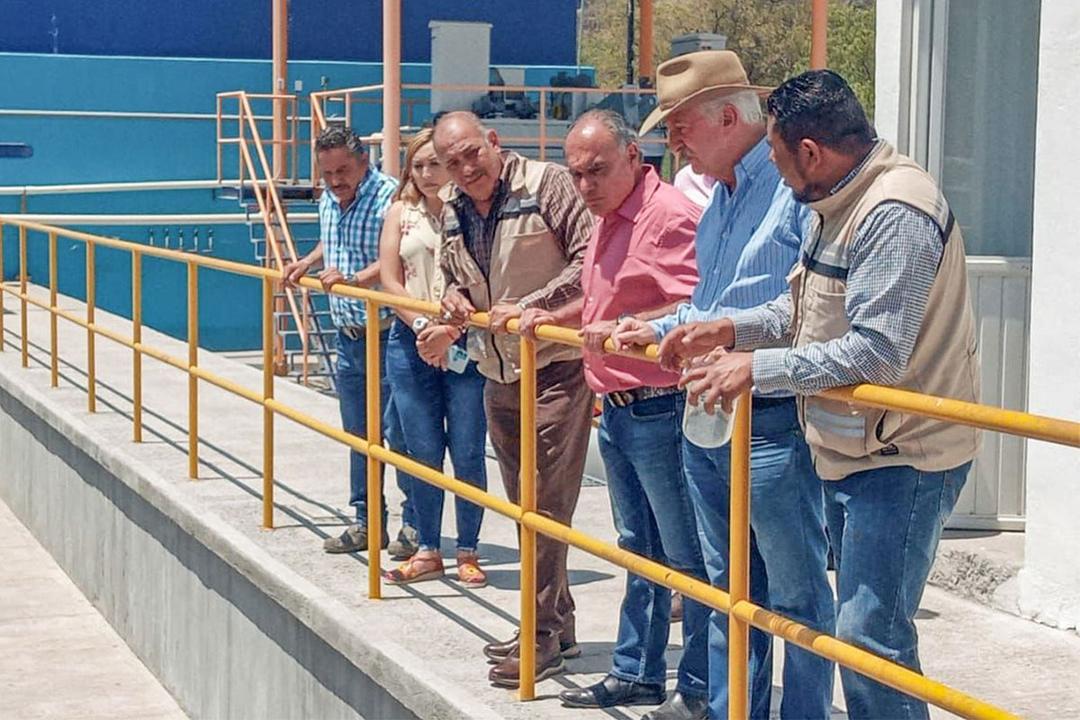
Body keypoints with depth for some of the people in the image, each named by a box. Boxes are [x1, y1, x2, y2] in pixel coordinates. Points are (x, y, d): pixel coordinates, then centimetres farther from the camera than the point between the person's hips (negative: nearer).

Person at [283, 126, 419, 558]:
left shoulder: (389, 196, -16)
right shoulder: (328, 201, 11)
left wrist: (356, 278, -37)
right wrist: (307, 263, 16)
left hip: (387, 336, -8)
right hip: (348, 337, 9)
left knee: (398, 431, -5)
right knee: (358, 434, 13)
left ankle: (416, 523, 6)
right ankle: (367, 523, 23)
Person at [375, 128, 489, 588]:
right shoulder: (400, 214, 9)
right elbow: (389, 281, 4)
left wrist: (450, 332, -17)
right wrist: (421, 325, -10)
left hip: (465, 345, -3)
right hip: (411, 343, 3)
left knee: (468, 454, 0)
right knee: (423, 454, 6)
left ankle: (468, 553, 12)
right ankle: (427, 553, 16)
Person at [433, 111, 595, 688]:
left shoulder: (544, 184, -13)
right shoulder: (451, 209, 9)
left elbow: (589, 257, -18)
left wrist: (528, 307, -22)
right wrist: (454, 295, 1)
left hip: (556, 367, -8)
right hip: (499, 375, 8)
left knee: (547, 506, -8)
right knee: (524, 505, 14)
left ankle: (542, 635, -3)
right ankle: (557, 624, 25)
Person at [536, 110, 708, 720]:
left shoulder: (669, 215, -17)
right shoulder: (609, 220, 15)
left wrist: (623, 329, -35)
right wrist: (555, 318, 17)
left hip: (661, 411, -10)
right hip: (618, 411, 10)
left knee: (688, 556, -1)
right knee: (639, 549, 18)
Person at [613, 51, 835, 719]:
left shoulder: (797, 186, -15)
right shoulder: (720, 198, 15)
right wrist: (661, 329, 12)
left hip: (772, 424, -9)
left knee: (797, 591, 3)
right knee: (728, 588, 17)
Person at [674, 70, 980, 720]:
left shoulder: (896, 214, -23)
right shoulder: (838, 203, 9)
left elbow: (874, 352, -28)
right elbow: (807, 307, 19)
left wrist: (758, 368, -23)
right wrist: (734, 329, 4)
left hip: (903, 459, -10)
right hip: (851, 449, 10)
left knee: (871, 636, -10)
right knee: (862, 623, 17)